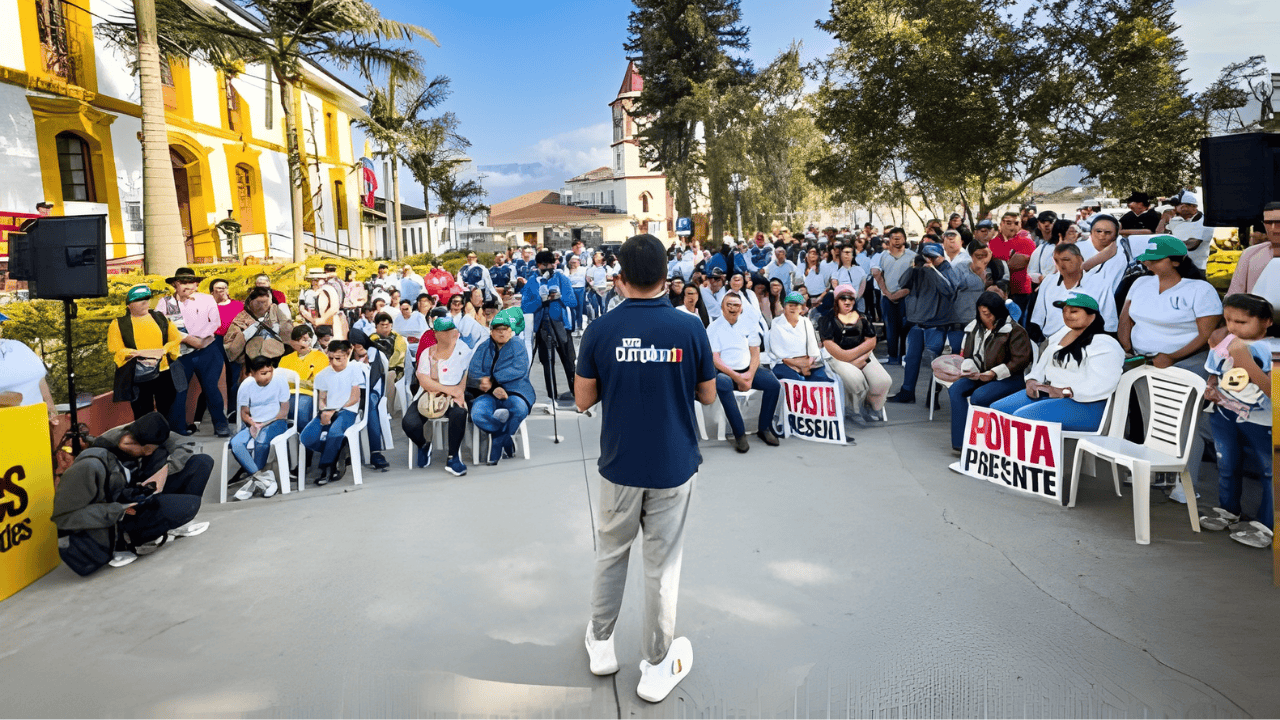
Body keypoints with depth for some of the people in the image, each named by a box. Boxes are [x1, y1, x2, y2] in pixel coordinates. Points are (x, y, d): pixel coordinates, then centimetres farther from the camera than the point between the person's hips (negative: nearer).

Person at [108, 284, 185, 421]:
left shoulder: (160, 318, 14)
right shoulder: (118, 324, 6)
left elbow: (177, 339, 7)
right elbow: (116, 350, -4)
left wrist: (162, 351, -11)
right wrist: (141, 354, -17)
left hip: (164, 373, 2)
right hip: (137, 377, -2)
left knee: (167, 413, 6)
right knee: (143, 418, 1)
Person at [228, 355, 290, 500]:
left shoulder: (280, 382, -3)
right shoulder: (246, 385, 3)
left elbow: (284, 411, -4)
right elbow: (244, 413, 7)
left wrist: (263, 425, -15)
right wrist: (252, 423, -15)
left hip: (276, 423, -3)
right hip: (253, 425, 3)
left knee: (262, 439, -36)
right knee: (236, 443, -27)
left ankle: (256, 480, -15)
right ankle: (264, 478, -26)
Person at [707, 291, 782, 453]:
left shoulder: (749, 326, 10)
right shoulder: (713, 328, -1)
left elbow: (755, 354, 7)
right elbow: (715, 359, -9)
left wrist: (750, 375, -11)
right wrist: (737, 377, -18)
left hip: (747, 370, 4)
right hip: (725, 372, -4)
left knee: (774, 384, -18)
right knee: (723, 385, -37)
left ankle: (764, 428, -2)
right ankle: (739, 434, -28)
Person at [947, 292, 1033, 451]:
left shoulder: (1014, 330, -9)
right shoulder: (975, 328, 11)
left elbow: (1021, 360, -13)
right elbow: (968, 355, 18)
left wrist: (994, 373, -21)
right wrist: (967, 369, -6)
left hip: (1009, 378, -7)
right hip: (980, 375, 7)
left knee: (979, 396, -30)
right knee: (955, 389, -18)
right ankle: (961, 441, -18)